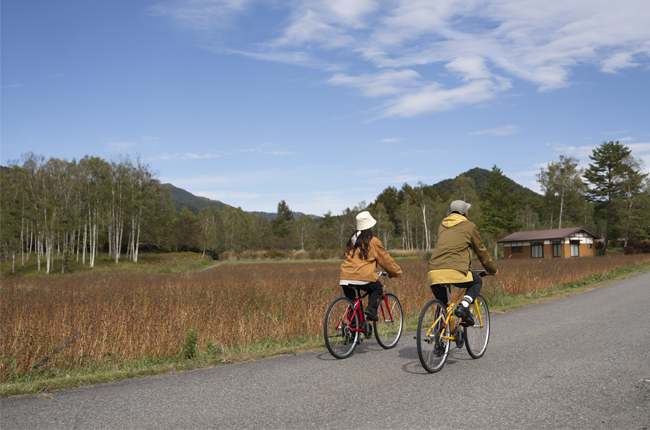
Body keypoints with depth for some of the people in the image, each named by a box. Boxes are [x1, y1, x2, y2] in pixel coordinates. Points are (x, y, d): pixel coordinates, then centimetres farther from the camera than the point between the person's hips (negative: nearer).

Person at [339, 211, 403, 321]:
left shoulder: (352, 240, 19)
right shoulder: (373, 242, 0)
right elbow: (386, 260, 7)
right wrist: (397, 272, 22)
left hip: (345, 278, 5)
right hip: (363, 278, -5)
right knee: (377, 288, 22)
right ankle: (371, 308, -1)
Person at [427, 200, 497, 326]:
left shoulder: (442, 226, 28)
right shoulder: (470, 226, 13)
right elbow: (481, 250, 20)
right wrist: (492, 269, 35)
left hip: (434, 272, 5)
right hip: (455, 270, -4)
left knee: (441, 303, 24)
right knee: (477, 282, 23)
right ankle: (463, 306, -1)